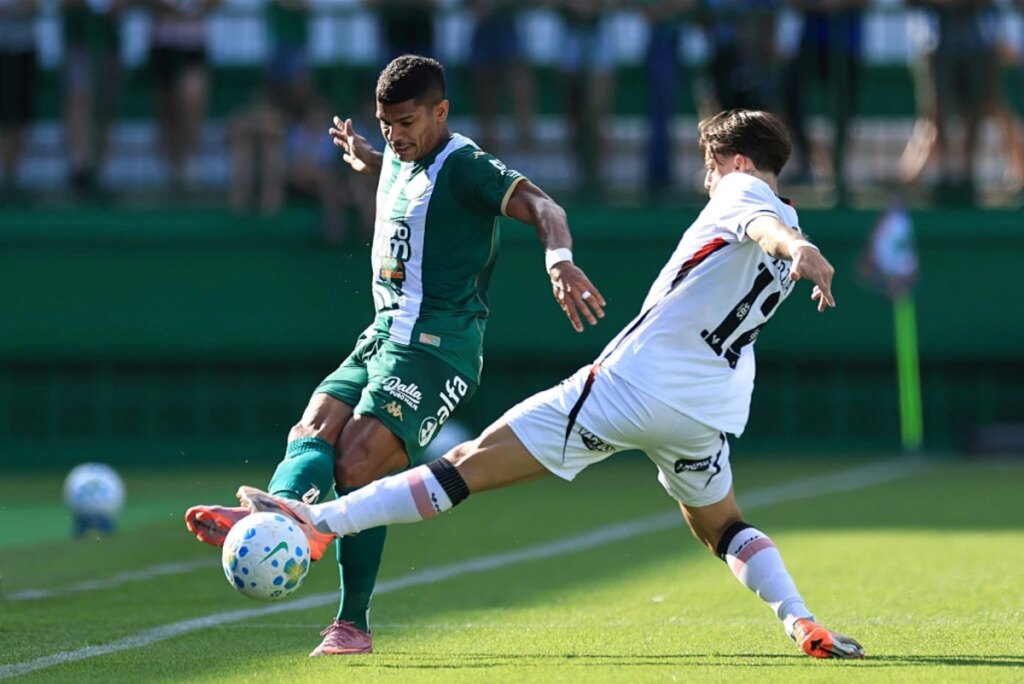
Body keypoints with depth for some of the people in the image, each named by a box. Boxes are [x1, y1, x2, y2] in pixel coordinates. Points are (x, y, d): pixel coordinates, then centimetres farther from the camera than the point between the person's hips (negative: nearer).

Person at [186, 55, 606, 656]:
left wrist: (560, 258, -44)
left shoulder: (464, 167, -10)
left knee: (358, 465, -21)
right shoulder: (397, 162, 17)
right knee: (314, 431, -15)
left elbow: (540, 205, -26)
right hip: (383, 336, 8)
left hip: (436, 348, -8)